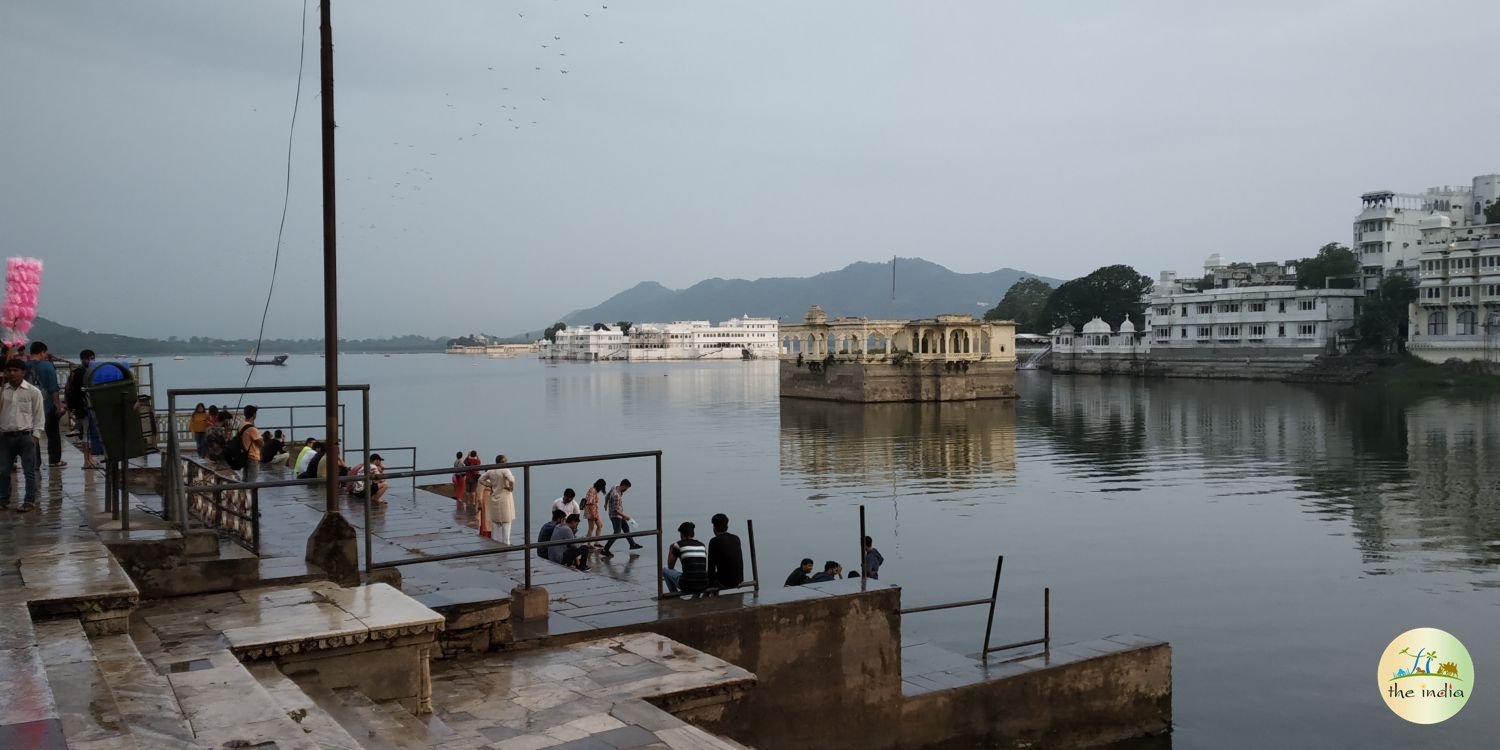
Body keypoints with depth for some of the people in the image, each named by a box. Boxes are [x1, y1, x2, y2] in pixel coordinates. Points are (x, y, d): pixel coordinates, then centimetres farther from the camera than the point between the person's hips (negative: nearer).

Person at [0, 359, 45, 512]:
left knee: (30, 470, 1)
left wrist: (36, 435, -6)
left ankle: (29, 501, 8)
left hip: (26, 435, -3)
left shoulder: (33, 391, -1)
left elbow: (39, 415, 0)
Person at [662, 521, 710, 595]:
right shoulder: (702, 545, 15)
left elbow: (670, 567, 13)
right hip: (704, 586, 5)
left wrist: (670, 550, 28)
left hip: (687, 585, -4)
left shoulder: (679, 544, 3)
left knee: (664, 570, 21)